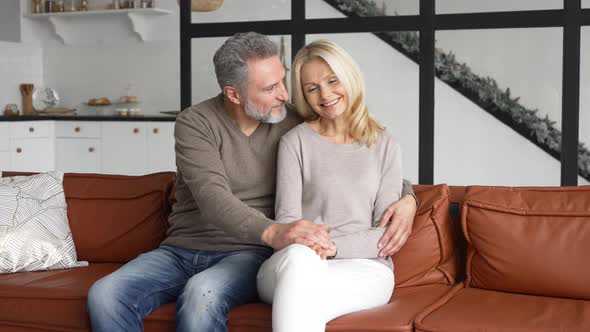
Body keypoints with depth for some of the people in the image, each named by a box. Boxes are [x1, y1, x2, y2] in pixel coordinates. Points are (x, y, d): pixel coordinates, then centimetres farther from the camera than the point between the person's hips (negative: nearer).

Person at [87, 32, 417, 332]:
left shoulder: (295, 123, 0)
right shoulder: (194, 123, -6)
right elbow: (212, 197, -22)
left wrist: (407, 197, -14)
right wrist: (273, 232, -41)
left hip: (246, 253, -1)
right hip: (181, 250, 1)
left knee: (203, 294, -36)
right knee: (105, 294, -25)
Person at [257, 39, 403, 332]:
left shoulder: (385, 146, 12)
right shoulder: (295, 141, 9)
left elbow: (387, 233, 5)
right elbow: (286, 220, 1)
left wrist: (333, 247, -13)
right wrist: (306, 245, -23)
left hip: (364, 267, 0)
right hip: (292, 264, 1)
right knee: (300, 257, -38)